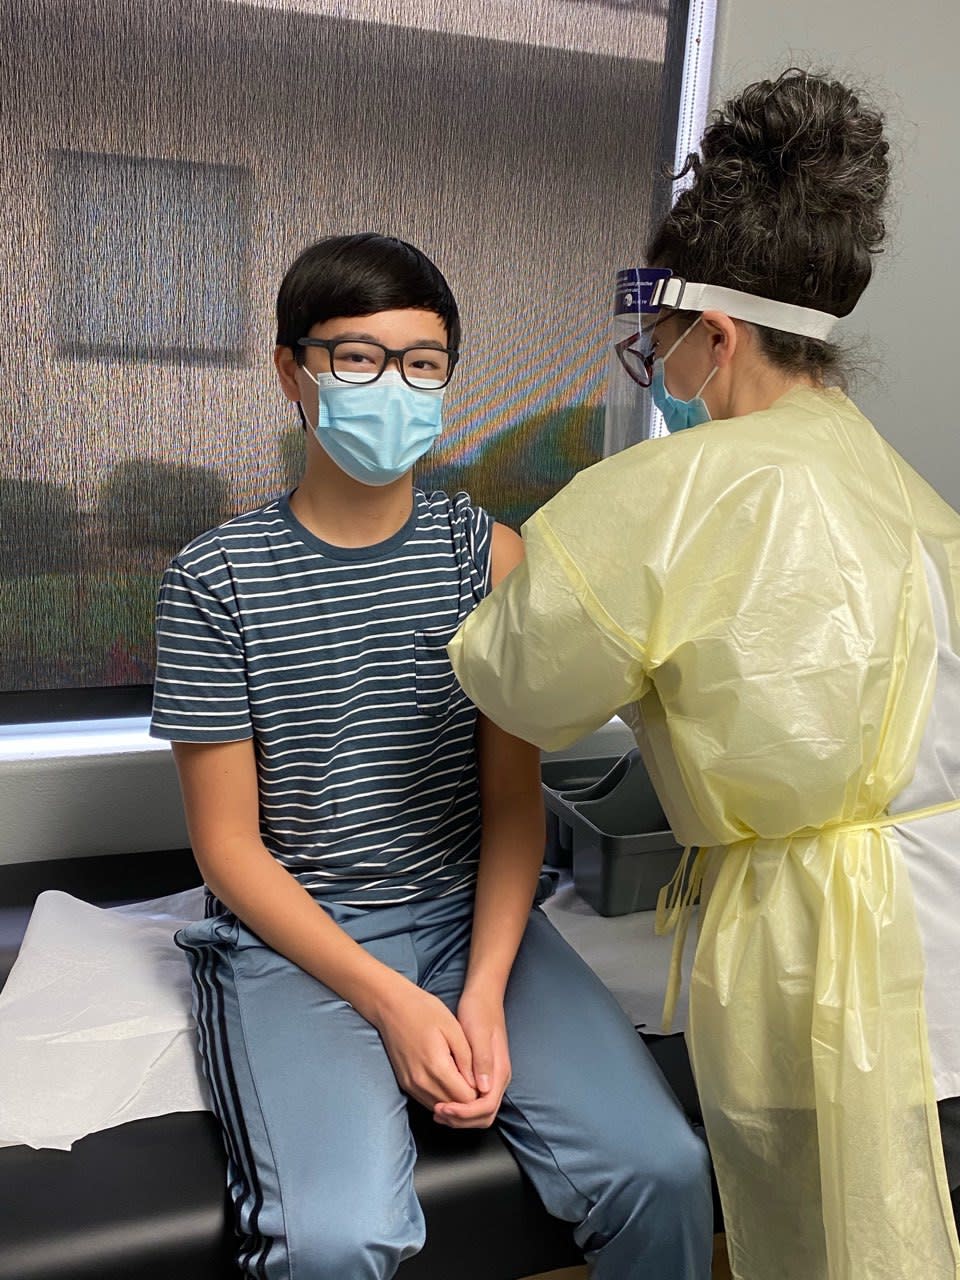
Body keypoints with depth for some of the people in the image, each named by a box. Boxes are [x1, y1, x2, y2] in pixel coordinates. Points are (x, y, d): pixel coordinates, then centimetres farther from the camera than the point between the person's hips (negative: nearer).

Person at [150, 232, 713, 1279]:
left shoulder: (487, 553, 1)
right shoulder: (217, 581, -6)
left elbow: (513, 799, 1)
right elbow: (228, 843, -5)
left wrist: (485, 991, -12)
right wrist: (390, 1000, -14)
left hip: (470, 913, 3)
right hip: (291, 937, -2)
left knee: (663, 1172, -12)